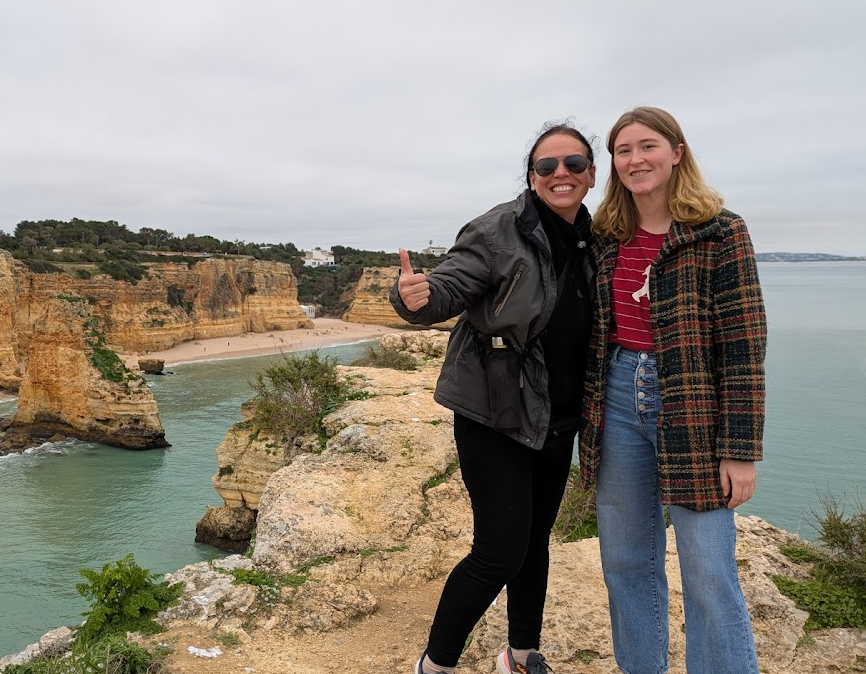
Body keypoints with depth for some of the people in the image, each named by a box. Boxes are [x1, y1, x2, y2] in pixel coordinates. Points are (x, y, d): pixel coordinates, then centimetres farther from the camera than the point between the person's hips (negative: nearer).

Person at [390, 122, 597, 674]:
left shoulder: (591, 240, 5)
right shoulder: (500, 230, -14)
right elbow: (449, 289, -20)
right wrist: (416, 297, -41)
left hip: (557, 420, 6)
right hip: (495, 414, -6)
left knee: (536, 541, 17)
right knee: (500, 552, -7)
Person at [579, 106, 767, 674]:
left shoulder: (719, 232, -7)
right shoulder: (606, 237, 8)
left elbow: (744, 343, -10)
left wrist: (741, 450, -14)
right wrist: (586, 413, 10)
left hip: (693, 410, -4)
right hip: (618, 402, 5)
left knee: (709, 574, 0)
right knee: (626, 561, 14)